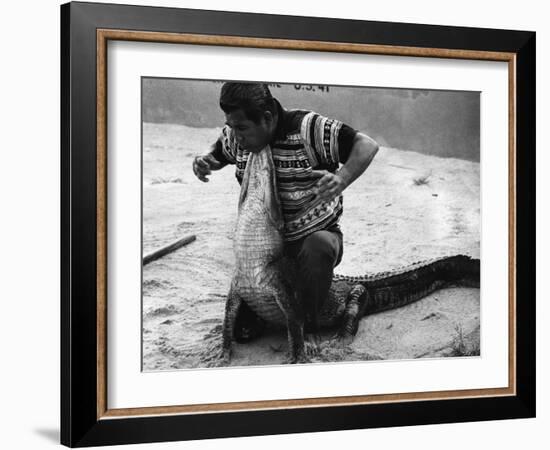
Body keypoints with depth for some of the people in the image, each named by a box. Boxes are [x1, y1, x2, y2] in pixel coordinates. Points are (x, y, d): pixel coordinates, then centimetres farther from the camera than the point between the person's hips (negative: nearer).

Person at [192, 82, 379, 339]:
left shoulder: (307, 129, -25)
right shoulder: (236, 136, -6)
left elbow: (367, 145, -28)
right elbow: (217, 155, 16)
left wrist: (342, 179, -47)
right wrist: (204, 164, -9)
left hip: (317, 234, -5)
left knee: (318, 248, -36)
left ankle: (309, 321, -13)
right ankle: (248, 316, 24)